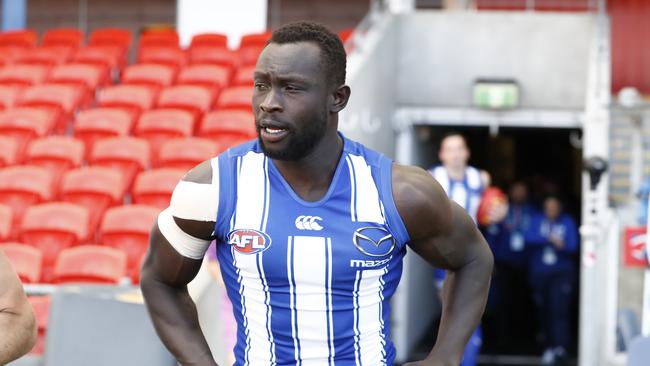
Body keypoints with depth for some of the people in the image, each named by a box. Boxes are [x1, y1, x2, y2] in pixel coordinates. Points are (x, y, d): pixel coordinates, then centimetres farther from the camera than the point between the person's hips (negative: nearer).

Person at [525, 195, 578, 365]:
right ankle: (549, 347, 17)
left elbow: (573, 246, -3)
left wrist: (562, 246, -25)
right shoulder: (537, 220, 7)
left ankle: (560, 348, -21)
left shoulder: (567, 222, 5)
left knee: (559, 309, -15)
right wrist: (549, 238, -22)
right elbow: (530, 238, -9)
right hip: (540, 273, 2)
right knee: (543, 312, 4)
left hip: (562, 273, -2)